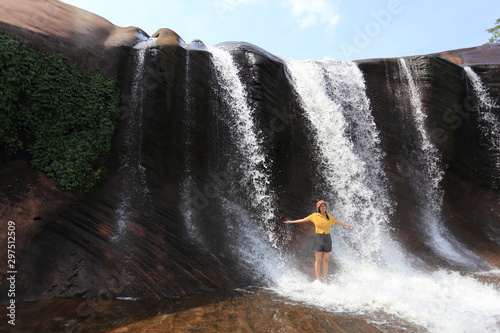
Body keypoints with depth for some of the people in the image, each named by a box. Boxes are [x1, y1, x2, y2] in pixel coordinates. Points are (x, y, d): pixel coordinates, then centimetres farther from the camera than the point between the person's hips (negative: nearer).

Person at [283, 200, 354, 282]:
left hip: (327, 238, 3)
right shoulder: (314, 216, 0)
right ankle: (318, 278, 5)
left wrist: (347, 225, 32)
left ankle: (325, 279, 12)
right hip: (319, 237, -3)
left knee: (325, 260, 5)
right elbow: (303, 220, 4)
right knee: (318, 259, -1)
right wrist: (291, 222, 4)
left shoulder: (329, 216, 9)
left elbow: (337, 222, 24)